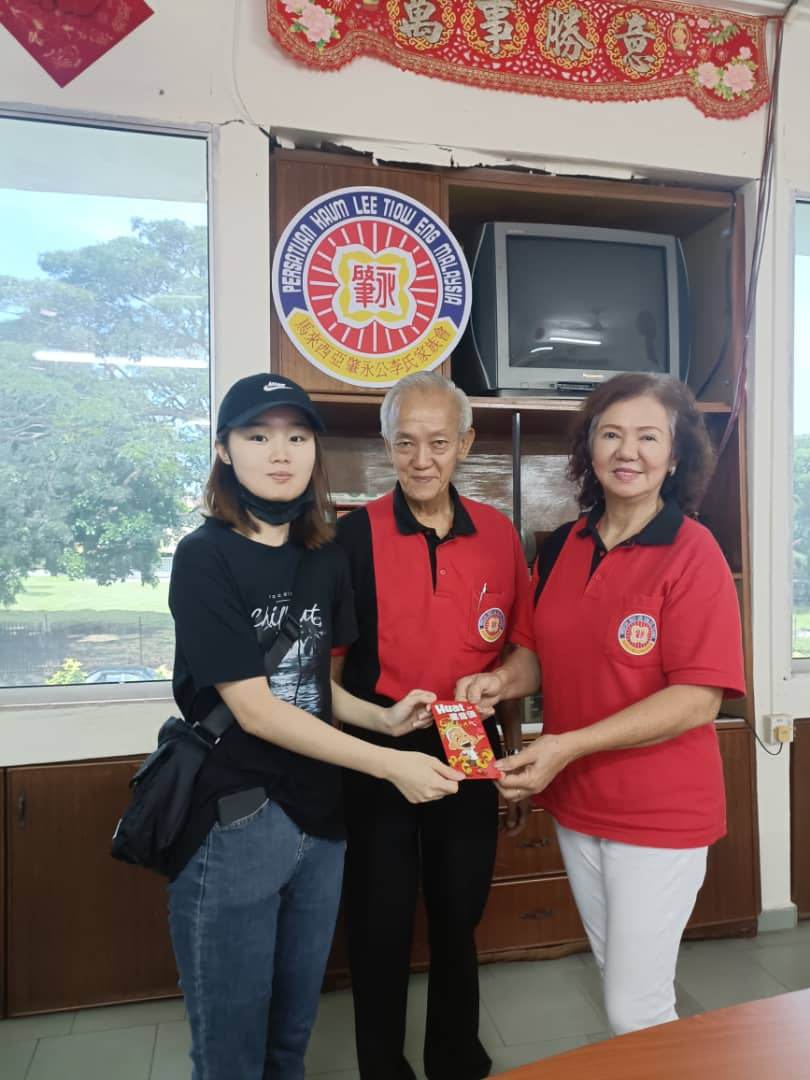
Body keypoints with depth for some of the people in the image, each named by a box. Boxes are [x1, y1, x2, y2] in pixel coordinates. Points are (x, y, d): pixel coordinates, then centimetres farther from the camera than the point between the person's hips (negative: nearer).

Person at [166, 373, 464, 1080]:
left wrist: (382, 718, -4)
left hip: (318, 817, 6)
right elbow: (254, 707, -18)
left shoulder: (325, 558, 4)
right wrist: (387, 764, -20)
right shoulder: (206, 557, -13)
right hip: (234, 824, -5)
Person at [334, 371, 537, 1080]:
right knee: (381, 926, 14)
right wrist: (383, 717, -14)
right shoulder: (355, 534, -10)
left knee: (459, 919, 22)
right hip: (378, 758, -3)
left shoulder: (498, 534, 0)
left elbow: (523, 648, 9)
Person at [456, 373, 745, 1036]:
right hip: (577, 805, 6)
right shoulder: (564, 547, 1)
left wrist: (568, 746, -24)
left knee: (636, 1011, 7)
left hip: (660, 812, -5)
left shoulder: (692, 552, -16)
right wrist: (505, 681, -7)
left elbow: (697, 699, -21)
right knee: (616, 976, 23)